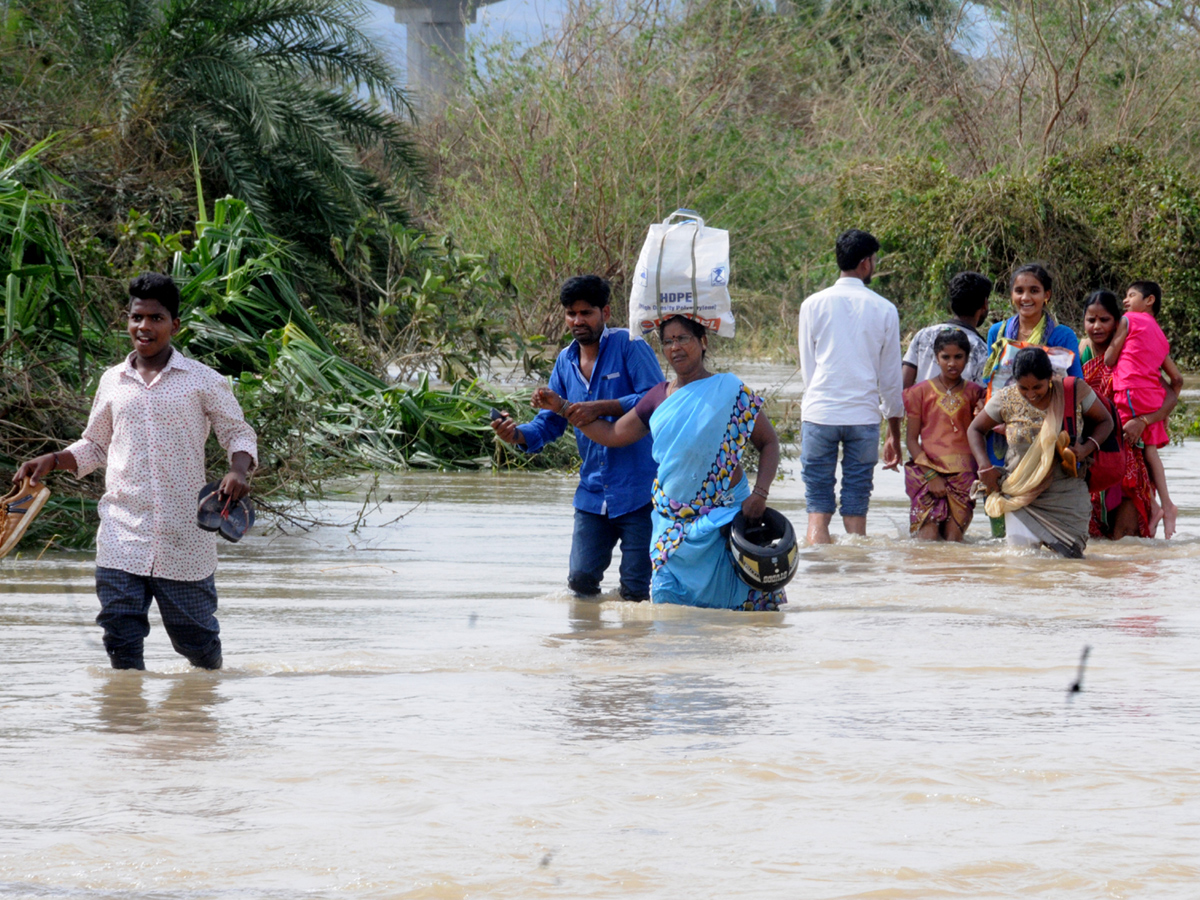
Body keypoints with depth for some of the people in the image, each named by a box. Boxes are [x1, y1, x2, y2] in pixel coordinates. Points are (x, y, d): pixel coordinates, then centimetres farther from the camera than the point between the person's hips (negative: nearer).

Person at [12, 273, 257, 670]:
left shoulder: (202, 381, 1)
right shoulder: (112, 382, 10)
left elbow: (238, 433, 6)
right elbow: (95, 446, 22)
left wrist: (238, 470, -15)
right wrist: (52, 460, 6)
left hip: (184, 536, -2)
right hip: (122, 536, 2)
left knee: (195, 636, 7)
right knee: (121, 639, -6)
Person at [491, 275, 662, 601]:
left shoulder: (629, 347, -7)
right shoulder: (566, 361, 12)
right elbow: (549, 425, 13)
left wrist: (599, 408, -26)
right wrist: (518, 435, -9)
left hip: (637, 490, -6)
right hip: (593, 494, 6)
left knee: (634, 590, -3)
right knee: (580, 581, 2)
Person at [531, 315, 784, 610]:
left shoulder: (730, 392, -3)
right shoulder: (659, 397, 9)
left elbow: (768, 443, 1)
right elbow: (612, 435, 20)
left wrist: (759, 494, -12)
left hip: (724, 519, -4)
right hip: (672, 520, 4)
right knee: (668, 599, -4)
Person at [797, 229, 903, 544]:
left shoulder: (814, 305, 2)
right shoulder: (884, 310, 2)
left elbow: (807, 369, 8)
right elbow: (890, 379, 8)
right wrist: (894, 433, 16)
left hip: (819, 412, 0)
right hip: (864, 417, 0)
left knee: (818, 510, 0)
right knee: (856, 512, 4)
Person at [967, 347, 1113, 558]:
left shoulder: (1075, 391, -7)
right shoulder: (1006, 400, -5)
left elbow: (1105, 421, 6)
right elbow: (976, 430, 10)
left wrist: (1087, 448, -14)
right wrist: (985, 467, -5)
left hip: (1067, 497, 0)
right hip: (1021, 497, 0)